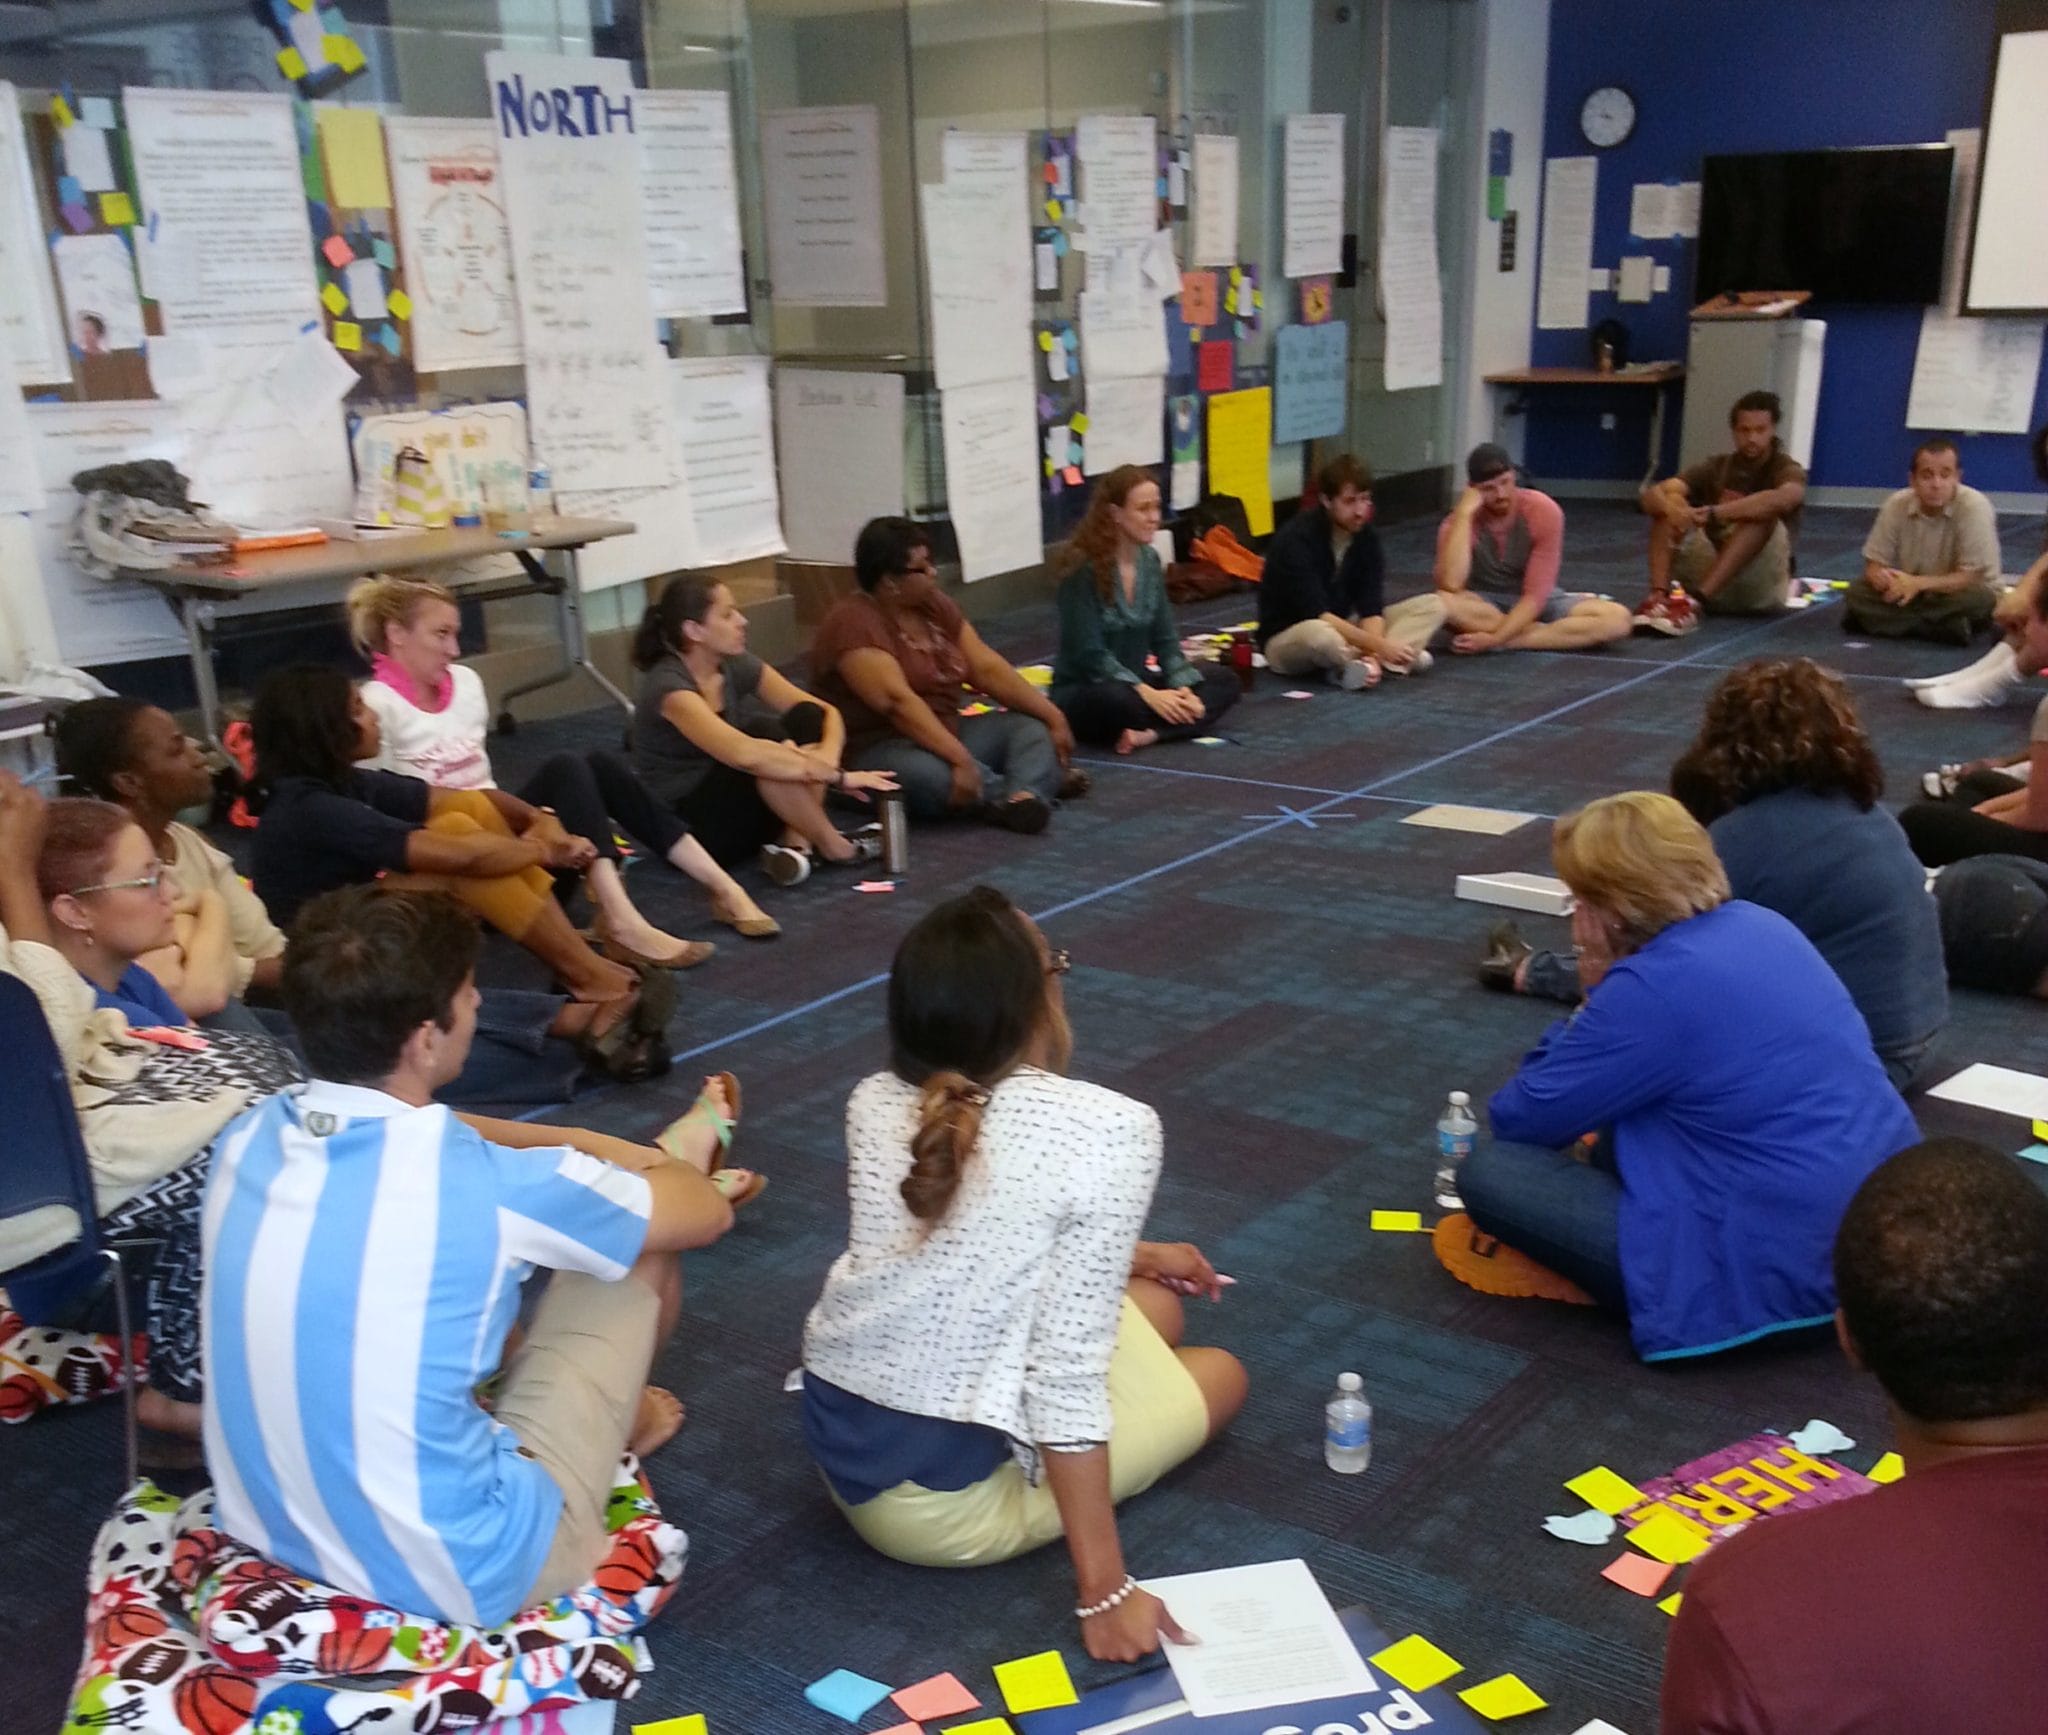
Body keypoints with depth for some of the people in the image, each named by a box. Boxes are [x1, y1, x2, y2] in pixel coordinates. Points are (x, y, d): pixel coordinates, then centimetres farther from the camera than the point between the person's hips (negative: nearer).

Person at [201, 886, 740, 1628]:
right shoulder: (484, 1186, -25)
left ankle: (606, 1411, 43)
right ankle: (616, 1415, 39)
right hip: (460, 1581, -6)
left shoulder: (253, 1136, -6)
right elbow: (706, 1211, -5)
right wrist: (667, 1162, 16)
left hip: (269, 1535, 6)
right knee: (640, 1251, 8)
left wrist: (587, 1146, 18)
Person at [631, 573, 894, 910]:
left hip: (739, 808, 8)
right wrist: (837, 777, -35)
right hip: (687, 826, -7)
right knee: (763, 735, -31)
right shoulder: (669, 686, -24)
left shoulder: (737, 666, -1)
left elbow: (827, 713, -1)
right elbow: (745, 754, -39)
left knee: (808, 718, -12)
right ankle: (832, 846, -18)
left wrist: (827, 756, -24)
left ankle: (794, 841, -19)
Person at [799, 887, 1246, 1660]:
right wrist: (1104, 1592, -15)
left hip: (837, 1450, 7)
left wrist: (1124, 1254, 29)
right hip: (947, 1504, -7)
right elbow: (1065, 1379, -22)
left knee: (1147, 1306, 25)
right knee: (1222, 1374, 20)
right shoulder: (1111, 1128, -19)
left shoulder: (874, 1101, 0)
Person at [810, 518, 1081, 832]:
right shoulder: (855, 624, -19)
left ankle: (1025, 797, -36)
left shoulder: (936, 605, 6)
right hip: (877, 750, -9)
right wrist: (960, 759, -39)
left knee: (1033, 727, -4)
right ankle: (1042, 780, -17)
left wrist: (1053, 716, -4)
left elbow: (987, 668, 4)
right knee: (932, 777, -39)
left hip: (945, 735, 9)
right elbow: (898, 700, -30)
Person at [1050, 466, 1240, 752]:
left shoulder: (1149, 559, 3)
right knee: (1115, 700, -41)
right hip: (1082, 692, -8)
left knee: (1224, 682, -10)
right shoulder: (1084, 568, -17)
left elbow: (1166, 638, 5)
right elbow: (1089, 653, -21)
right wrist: (1149, 695, -27)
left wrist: (1182, 689, -13)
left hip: (1137, 681, 8)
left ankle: (1148, 734, -27)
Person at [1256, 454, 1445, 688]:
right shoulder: (1295, 539, -23)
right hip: (1287, 640, -7)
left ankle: (1365, 662, -27)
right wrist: (1380, 645, -33)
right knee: (1319, 633, -44)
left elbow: (1371, 607, -11)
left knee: (1432, 605, -7)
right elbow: (1317, 615, -29)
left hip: (1344, 633, 7)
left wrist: (1373, 652, -31)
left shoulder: (1367, 536, -5)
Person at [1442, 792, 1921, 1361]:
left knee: (1488, 1171, -6)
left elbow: (1519, 1121, -10)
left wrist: (1590, 1005, -3)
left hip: (1778, 1274, -9)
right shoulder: (1760, 925, 6)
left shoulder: (1652, 988, -21)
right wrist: (1602, 1008, 9)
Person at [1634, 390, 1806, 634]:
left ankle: (1694, 599, -42)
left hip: (1761, 588, -3)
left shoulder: (1787, 469, -3)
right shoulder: (1714, 468, 7)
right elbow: (1652, 494, -9)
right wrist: (1672, 507, -33)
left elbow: (1783, 499, -30)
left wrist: (1714, 513, -39)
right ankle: (1658, 596, -35)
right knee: (1667, 506, -12)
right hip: (1710, 575, 3)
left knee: (1764, 513, -29)